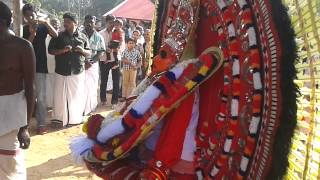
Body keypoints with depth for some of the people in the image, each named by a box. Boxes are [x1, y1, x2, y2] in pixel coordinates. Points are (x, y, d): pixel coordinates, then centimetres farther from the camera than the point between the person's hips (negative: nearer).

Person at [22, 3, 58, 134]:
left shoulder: (42, 26, 1)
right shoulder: (23, 29, 4)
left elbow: (56, 35, -15)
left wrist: (46, 23, -26)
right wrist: (32, 34, -19)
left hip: (40, 66, -2)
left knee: (41, 96, -2)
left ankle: (41, 124, 2)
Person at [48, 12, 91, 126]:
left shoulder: (82, 37, 8)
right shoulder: (59, 36, 5)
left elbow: (89, 53, 11)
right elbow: (51, 50, 2)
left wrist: (82, 51, -11)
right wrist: (63, 50, -14)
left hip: (78, 72, 1)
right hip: (62, 72, 0)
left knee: (77, 96, 6)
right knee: (60, 96, 2)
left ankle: (76, 118, 20)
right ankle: (60, 119, 15)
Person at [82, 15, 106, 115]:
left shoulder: (98, 37, 6)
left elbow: (101, 52, 2)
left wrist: (91, 61, -12)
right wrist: (83, 61, -15)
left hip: (93, 65, 2)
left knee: (92, 87, 8)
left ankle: (90, 108, 21)